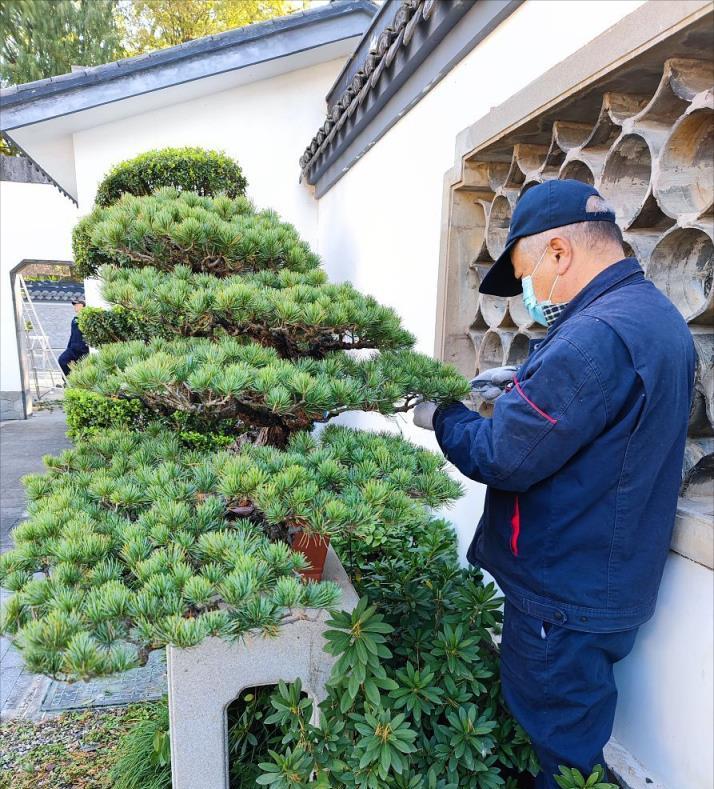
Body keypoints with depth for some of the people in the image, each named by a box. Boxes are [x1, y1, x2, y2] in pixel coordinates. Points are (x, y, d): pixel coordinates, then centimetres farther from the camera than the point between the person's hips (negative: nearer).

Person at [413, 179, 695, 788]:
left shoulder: (597, 335, -28)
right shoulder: (657, 315, 6)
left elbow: (498, 458, -26)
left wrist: (442, 414, -9)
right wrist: (525, 384, 6)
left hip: (565, 602, -9)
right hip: (611, 582, 9)